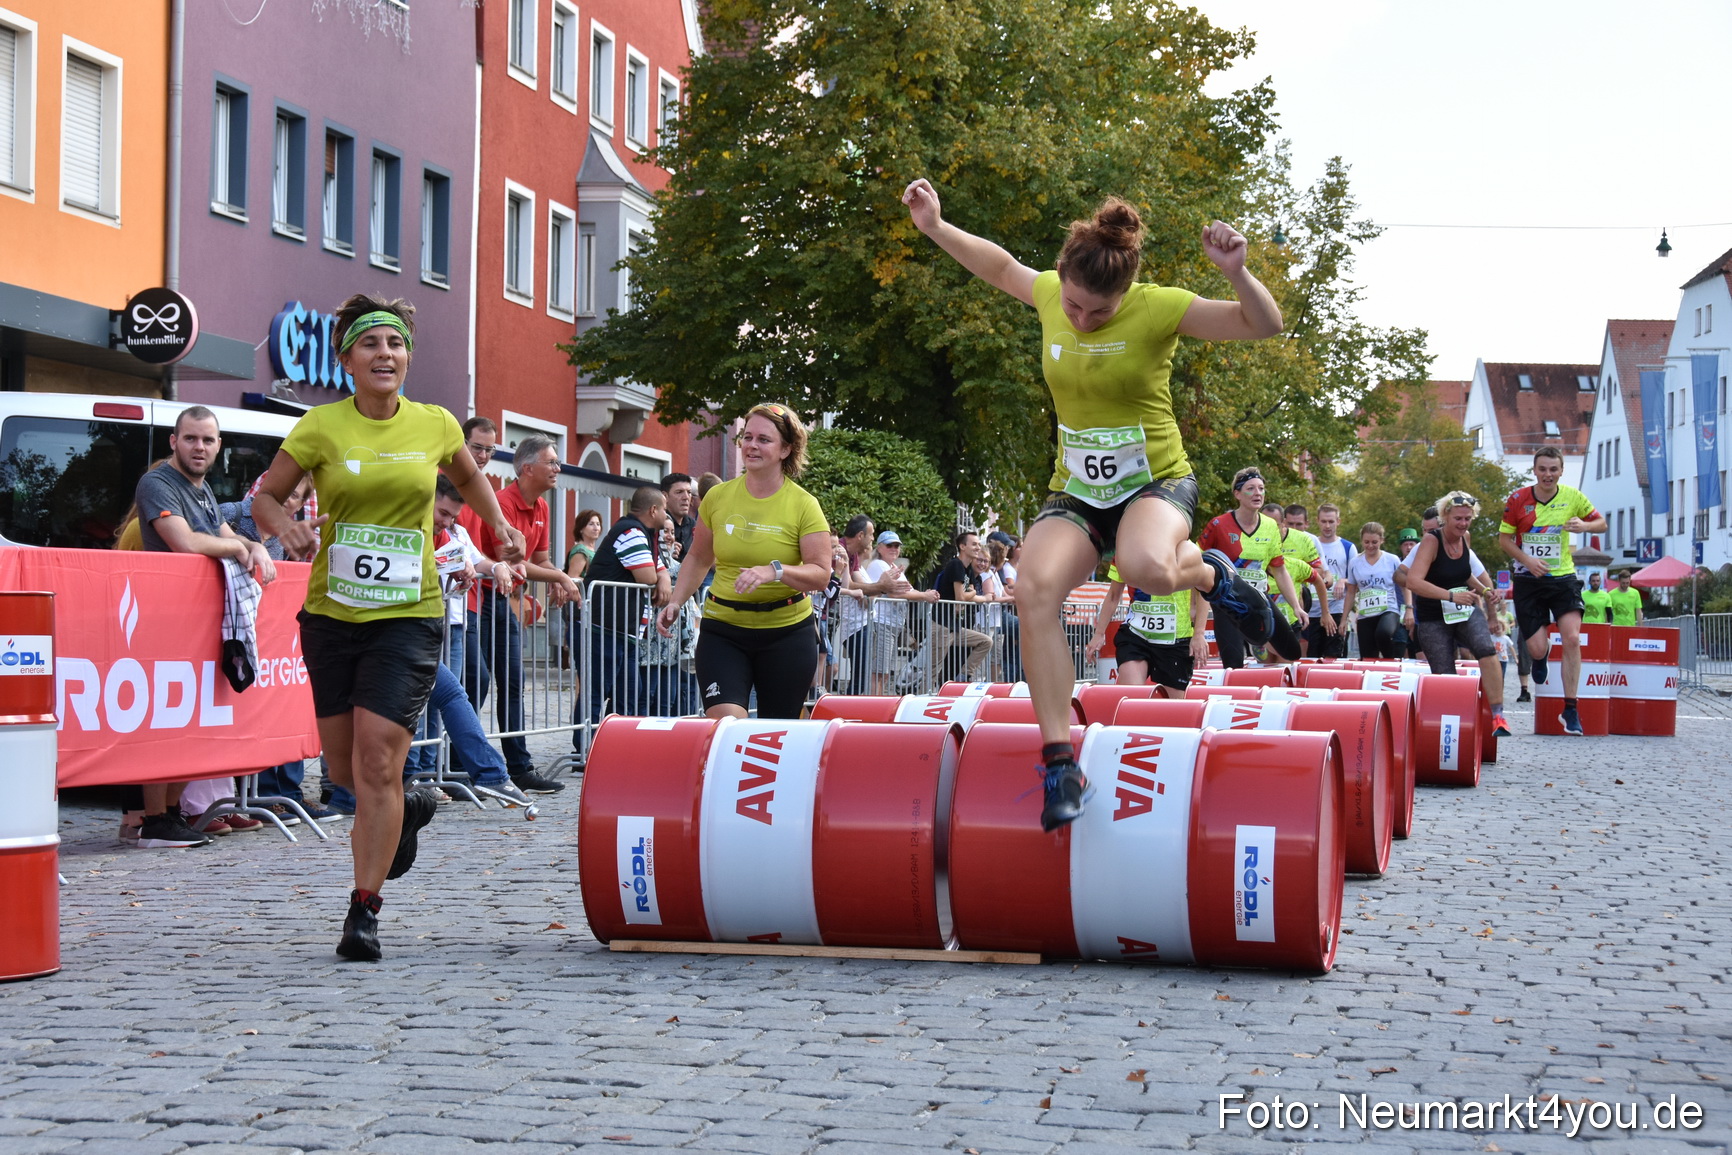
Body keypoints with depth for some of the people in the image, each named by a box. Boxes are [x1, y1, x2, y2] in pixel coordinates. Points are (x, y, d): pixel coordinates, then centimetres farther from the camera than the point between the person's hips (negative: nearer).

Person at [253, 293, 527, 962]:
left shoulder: (435, 425, 2)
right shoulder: (322, 427, -4)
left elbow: (468, 477, 24)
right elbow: (265, 496, 4)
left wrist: (500, 527, 10)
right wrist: (287, 528, -17)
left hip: (408, 615, -1)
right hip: (331, 613, 1)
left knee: (377, 761, -12)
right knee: (344, 767, 11)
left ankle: (364, 910, -2)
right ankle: (408, 812, 44)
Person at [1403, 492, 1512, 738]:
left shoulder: (1465, 539, 3)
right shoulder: (1431, 541, -15)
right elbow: (1413, 582, -29)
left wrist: (1484, 590, 12)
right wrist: (1451, 596, -34)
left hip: (1467, 611, 4)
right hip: (1433, 619, -4)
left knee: (1486, 649, -24)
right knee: (1444, 676, -6)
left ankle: (1498, 716, -24)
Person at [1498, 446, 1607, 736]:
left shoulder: (1573, 497, -3)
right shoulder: (1518, 500, -7)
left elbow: (1601, 523, 9)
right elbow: (1504, 538, 1)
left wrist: (1585, 525, -15)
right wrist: (1527, 560, -15)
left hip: (1563, 577, 0)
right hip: (1528, 581, 0)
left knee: (1572, 639, -16)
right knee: (1537, 649, -5)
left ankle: (1570, 709, -5)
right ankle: (1541, 657, 38)